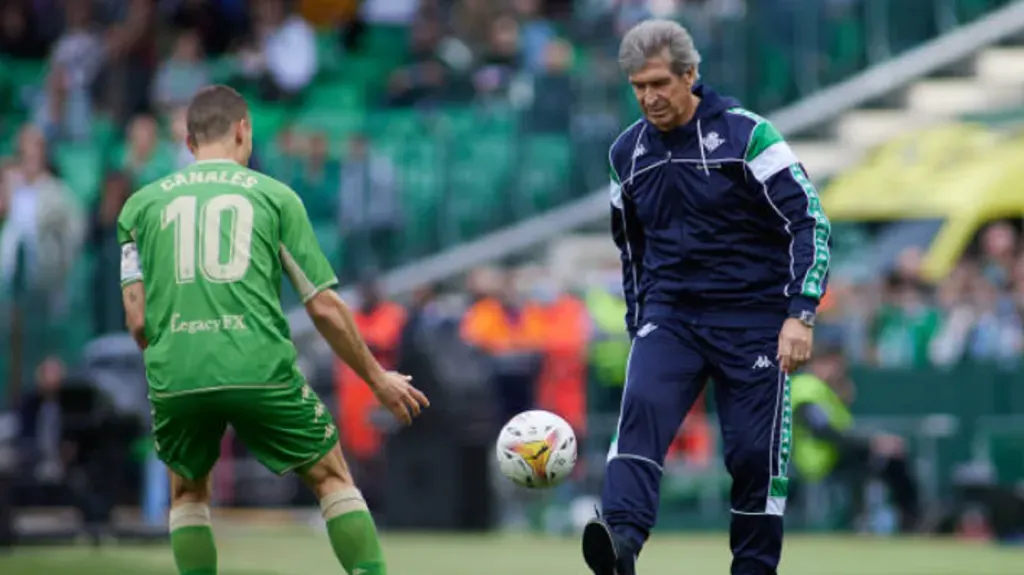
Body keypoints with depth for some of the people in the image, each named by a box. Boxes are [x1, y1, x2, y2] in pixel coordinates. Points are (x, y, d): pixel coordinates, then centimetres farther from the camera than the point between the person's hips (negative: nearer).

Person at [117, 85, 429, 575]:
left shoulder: (142, 204, 15)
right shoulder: (275, 196, 11)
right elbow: (325, 309, 10)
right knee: (331, 477, 15)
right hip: (262, 368, -2)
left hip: (174, 373, 2)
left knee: (186, 492, 24)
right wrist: (378, 379, 22)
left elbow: (137, 320, 9)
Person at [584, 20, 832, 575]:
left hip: (752, 317, -2)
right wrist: (638, 322, 20)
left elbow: (809, 220, -9)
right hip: (669, 315, 3)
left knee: (755, 453, -2)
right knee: (641, 409, -24)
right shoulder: (627, 153, 6)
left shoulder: (744, 134, -9)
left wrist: (801, 313, -17)